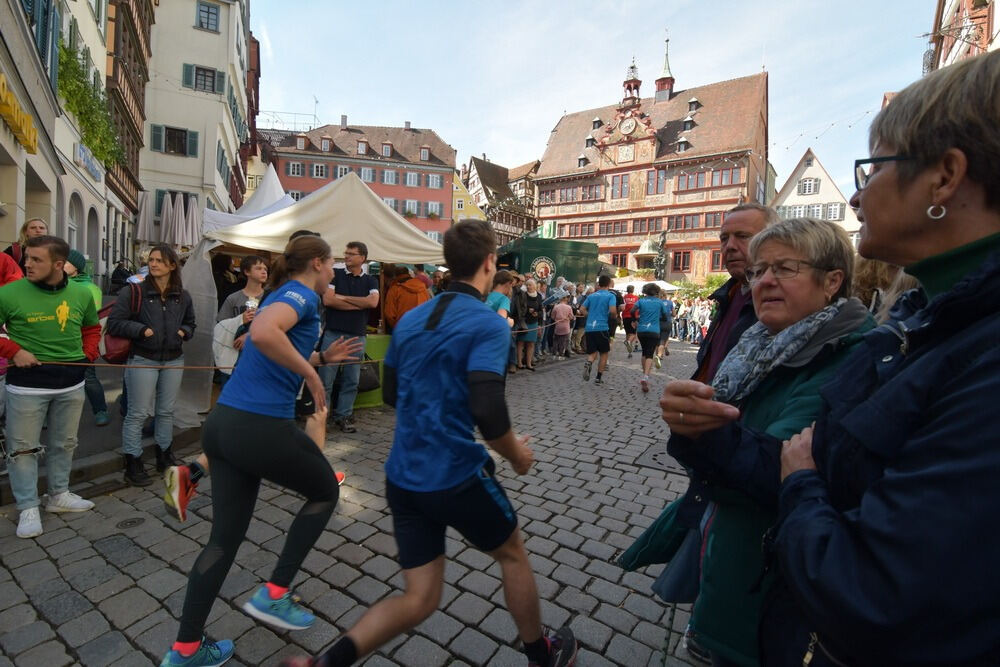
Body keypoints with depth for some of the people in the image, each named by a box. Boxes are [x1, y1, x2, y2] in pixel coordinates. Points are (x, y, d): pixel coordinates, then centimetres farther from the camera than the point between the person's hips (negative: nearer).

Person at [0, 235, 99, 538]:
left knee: (65, 443, 15)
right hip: (27, 383, -3)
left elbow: (92, 328, 16)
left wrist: (88, 354, 2)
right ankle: (28, 507, 19)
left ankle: (59, 495, 32)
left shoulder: (82, 294, -1)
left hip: (72, 382, 3)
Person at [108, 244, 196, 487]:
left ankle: (165, 457, 29)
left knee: (166, 411, 15)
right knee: (137, 414, 1)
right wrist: (142, 330, -17)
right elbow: (114, 323, -7)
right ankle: (133, 466, 13)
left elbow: (190, 322, 21)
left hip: (173, 360, 4)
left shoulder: (182, 296, 7)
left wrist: (184, 332, 1)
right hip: (142, 360, -4)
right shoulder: (133, 292, -6)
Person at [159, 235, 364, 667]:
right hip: (262, 426, -9)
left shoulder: (285, 294, 18)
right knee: (325, 492, 16)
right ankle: (273, 595, 20)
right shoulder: (302, 294, -10)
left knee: (225, 537, 17)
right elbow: (263, 333, -32)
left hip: (223, 423, 9)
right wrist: (311, 373, -21)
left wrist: (323, 357, 20)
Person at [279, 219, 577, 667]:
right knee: (513, 555, 23)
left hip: (402, 476, 6)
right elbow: (488, 414, -25)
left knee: (419, 599, 19)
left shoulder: (410, 319, 6)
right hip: (457, 475, -6)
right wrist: (517, 455, -5)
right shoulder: (488, 324, -15)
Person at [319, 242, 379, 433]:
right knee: (325, 380, 1)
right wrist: (359, 304, -7)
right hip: (333, 334, -2)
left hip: (357, 336, 2)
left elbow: (373, 302, -10)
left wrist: (343, 297, -8)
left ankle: (343, 416, 19)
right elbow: (328, 300, -10)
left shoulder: (370, 281, 8)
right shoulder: (335, 274, 3)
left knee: (351, 380, 7)